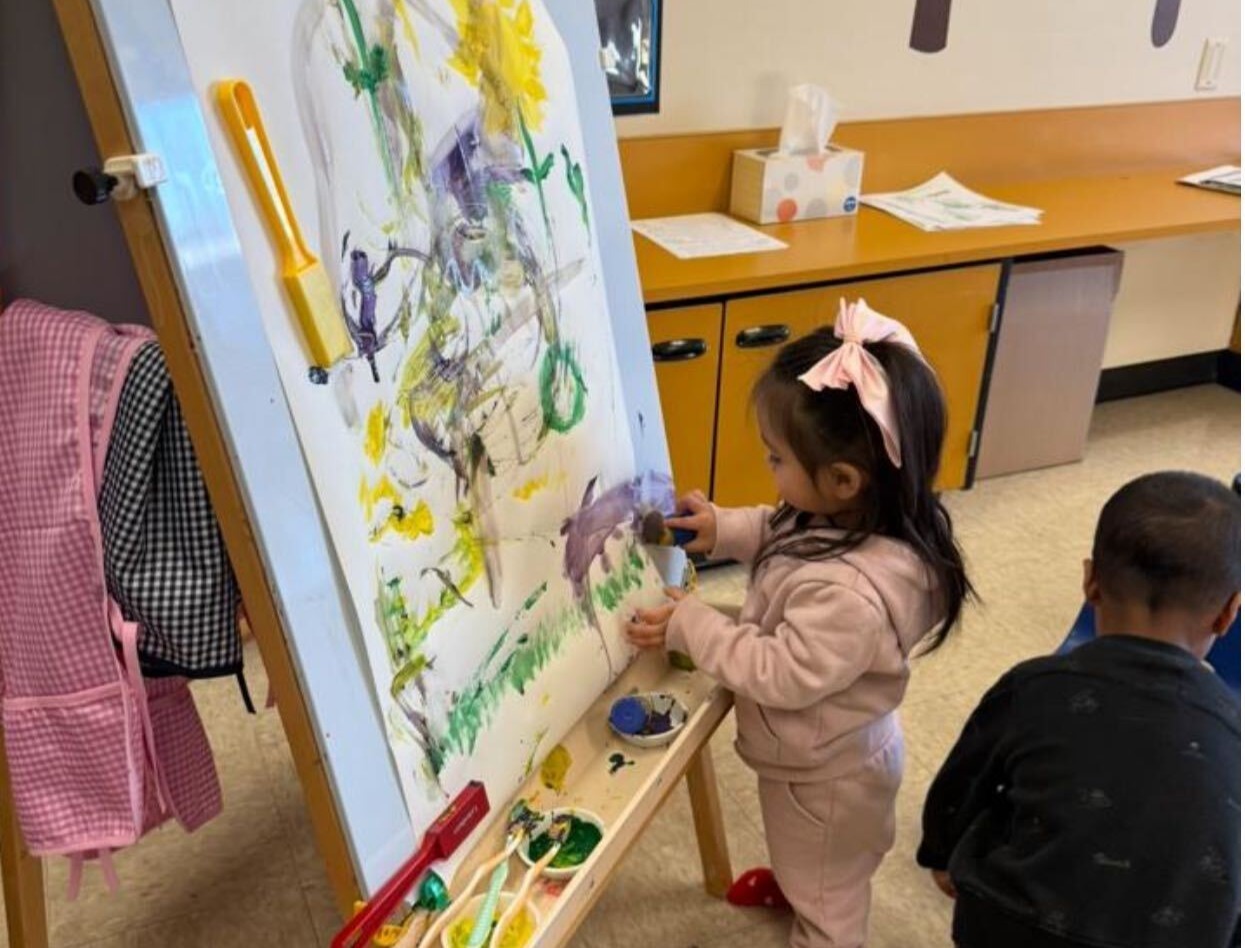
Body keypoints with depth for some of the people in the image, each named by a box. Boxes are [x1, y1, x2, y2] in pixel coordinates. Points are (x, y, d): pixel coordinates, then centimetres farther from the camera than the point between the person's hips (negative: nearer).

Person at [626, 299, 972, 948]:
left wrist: (689, 625, -26)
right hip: (821, 753, 9)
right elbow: (782, 534, 3)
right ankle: (795, 881, 70)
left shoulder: (851, 592, -46)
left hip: (825, 772, -9)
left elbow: (783, 674, -34)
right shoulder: (858, 517, -18)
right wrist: (725, 530, -12)